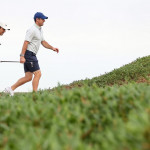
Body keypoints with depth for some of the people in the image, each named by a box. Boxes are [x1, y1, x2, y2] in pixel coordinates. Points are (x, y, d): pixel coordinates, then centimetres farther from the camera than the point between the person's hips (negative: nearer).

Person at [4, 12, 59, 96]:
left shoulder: (40, 30, 18)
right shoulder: (32, 30, -13)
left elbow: (43, 42, 24)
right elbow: (26, 43, -18)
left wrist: (52, 48, 9)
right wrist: (22, 56, -24)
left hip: (32, 55, 10)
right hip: (29, 54, -10)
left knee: (28, 78, 7)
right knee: (38, 74, -11)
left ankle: (11, 89, 10)